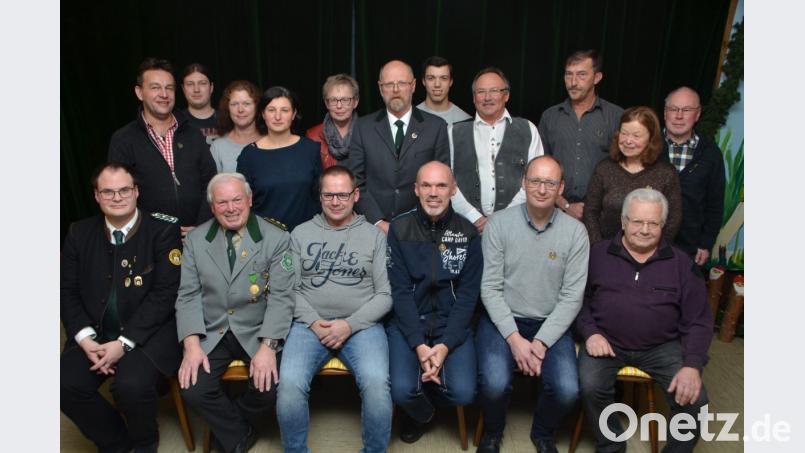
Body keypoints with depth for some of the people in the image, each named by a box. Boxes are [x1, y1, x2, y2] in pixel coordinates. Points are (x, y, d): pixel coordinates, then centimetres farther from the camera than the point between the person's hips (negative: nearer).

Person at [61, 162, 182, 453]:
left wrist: (124, 342, -18)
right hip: (96, 333, 5)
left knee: (131, 385, -28)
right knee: (65, 385, -18)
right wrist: (85, 338, -10)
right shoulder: (79, 233, 8)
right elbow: (67, 291, 7)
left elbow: (166, 292, -12)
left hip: (149, 333, -4)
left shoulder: (163, 230, -6)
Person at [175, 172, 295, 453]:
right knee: (191, 388, -19)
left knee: (270, 386, -22)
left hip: (257, 332, -2)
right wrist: (192, 345, -12)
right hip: (211, 333, 2)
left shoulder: (276, 239, -5)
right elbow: (188, 295, 1)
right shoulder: (195, 240, 5)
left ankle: (227, 423, 14)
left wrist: (268, 346, -21)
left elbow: (281, 297, -10)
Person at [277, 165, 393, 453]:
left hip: (362, 325, -1)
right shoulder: (301, 233, 11)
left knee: (376, 382, -28)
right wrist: (313, 322, -8)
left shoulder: (374, 235, 7)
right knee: (289, 383, -25)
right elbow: (290, 288, 8)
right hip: (310, 324, 1)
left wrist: (350, 324, -10)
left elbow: (385, 294, 2)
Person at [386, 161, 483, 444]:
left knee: (463, 393, -18)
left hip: (452, 325, 1)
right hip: (408, 323, -1)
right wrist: (419, 345, -17)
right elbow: (400, 290, -7)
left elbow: (468, 293, -3)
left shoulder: (468, 233, 0)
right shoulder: (399, 229, -3)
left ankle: (421, 397, 19)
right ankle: (420, 413, 18)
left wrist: (446, 345, -15)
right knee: (401, 390, -21)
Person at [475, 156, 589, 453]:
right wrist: (514, 338, -16)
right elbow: (490, 288, -8)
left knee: (567, 390, -19)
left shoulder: (575, 232, -4)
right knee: (494, 384, -24)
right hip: (502, 319, -1)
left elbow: (572, 296, -5)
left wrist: (541, 342, -14)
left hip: (551, 324, 2)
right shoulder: (499, 224, -7)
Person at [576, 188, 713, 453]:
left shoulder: (680, 263, 4)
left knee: (695, 399, -19)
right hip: (608, 341, -1)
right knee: (590, 388, -26)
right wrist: (590, 332, -13)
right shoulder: (598, 254, 2)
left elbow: (698, 321, 3)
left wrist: (692, 365, -12)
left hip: (661, 346, 2)